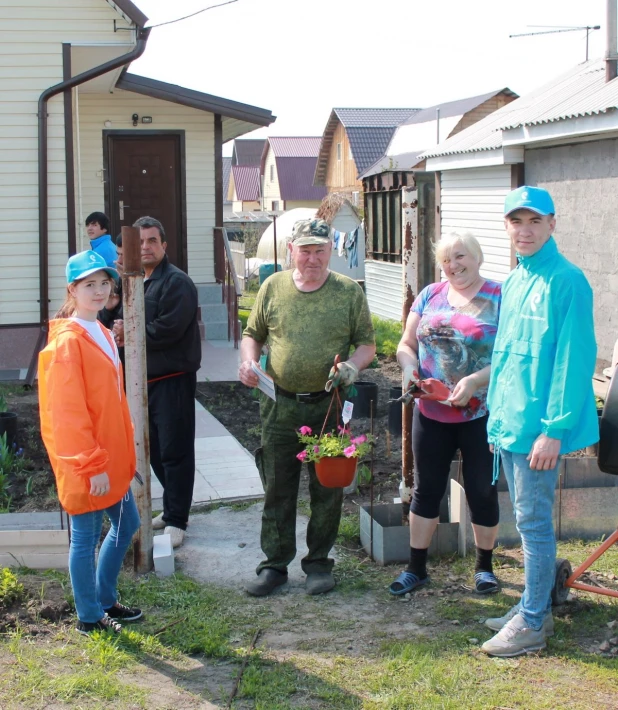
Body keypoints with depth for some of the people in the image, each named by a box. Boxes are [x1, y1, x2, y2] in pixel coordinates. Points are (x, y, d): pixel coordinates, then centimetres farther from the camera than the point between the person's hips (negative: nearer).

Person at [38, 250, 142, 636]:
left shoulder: (102, 334, 10)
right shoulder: (67, 342, -18)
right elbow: (69, 412, -21)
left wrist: (124, 451, 15)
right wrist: (92, 464, -21)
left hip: (111, 456, 9)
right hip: (84, 463, -9)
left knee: (126, 524, 18)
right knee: (86, 538, 4)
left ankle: (105, 600, 35)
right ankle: (89, 617, 20)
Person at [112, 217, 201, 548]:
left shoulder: (177, 282, -12)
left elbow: (167, 329, -22)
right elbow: (125, 322, 17)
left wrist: (130, 333, -11)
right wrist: (122, 332, -6)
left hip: (173, 379, -8)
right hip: (145, 378, 8)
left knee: (174, 451, -3)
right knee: (155, 448, 15)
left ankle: (176, 519, 4)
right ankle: (172, 507, 28)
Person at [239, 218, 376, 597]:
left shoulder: (349, 292, 1)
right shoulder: (273, 288, 5)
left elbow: (367, 343, 4)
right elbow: (253, 334, 14)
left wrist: (353, 366, -16)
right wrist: (249, 361, -6)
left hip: (329, 406, -1)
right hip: (281, 406, 1)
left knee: (327, 490, 7)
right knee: (278, 489, 7)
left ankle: (319, 562, 22)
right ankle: (275, 564, 18)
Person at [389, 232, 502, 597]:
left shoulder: (500, 298, -6)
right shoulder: (431, 295, 8)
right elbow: (407, 344, 11)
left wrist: (475, 381, -23)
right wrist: (409, 368, -10)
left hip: (481, 414, -4)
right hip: (431, 413, 4)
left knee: (482, 490, 8)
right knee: (427, 488, 11)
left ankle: (485, 566, 26)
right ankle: (417, 568, 22)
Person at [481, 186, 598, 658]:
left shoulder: (567, 281, -14)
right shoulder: (514, 282, 12)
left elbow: (573, 358, -18)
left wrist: (554, 428, -20)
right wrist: (497, 415, 16)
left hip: (540, 425, -8)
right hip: (509, 422, 8)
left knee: (534, 521, -1)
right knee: (529, 520, 16)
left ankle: (532, 625, 9)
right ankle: (536, 607, 28)